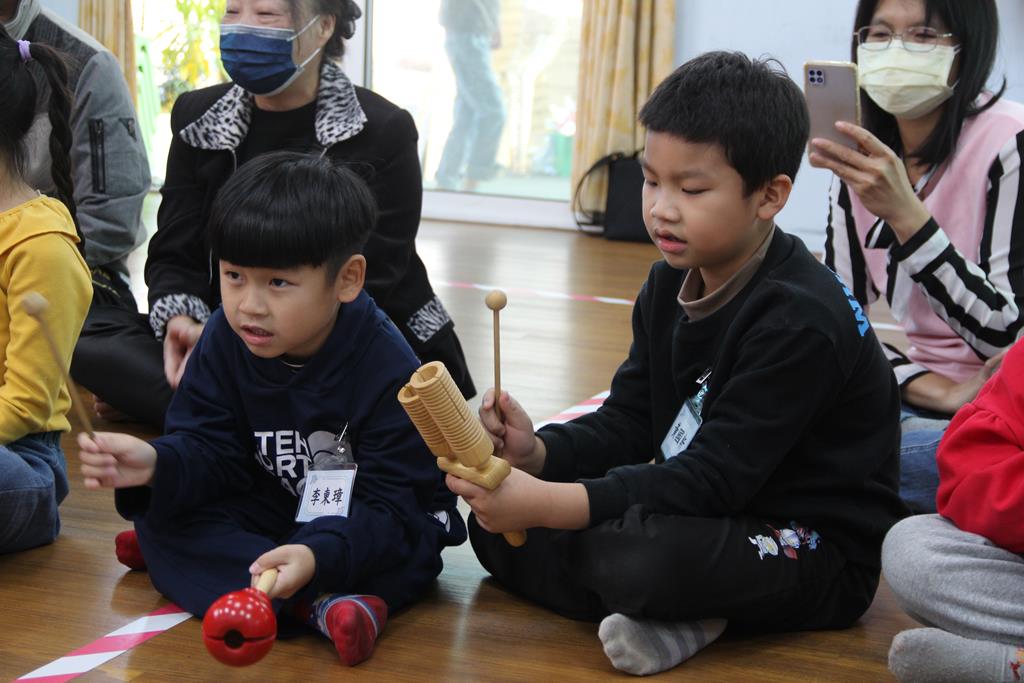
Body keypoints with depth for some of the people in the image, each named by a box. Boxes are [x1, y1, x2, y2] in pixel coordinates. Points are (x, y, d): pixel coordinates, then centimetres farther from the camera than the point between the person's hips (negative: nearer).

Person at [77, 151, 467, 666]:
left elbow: (392, 506, -27)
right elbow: (209, 447, -10)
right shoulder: (225, 340, -10)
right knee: (158, 520, -20)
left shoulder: (388, 372, -25)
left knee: (412, 555, -36)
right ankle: (320, 604, -35)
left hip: (371, 527, -4)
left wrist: (319, 555, -47)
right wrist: (158, 465, -35)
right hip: (276, 505, 5)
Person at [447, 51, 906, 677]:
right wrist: (538, 453, -15)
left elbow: (713, 478, -27)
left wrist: (546, 504, -34)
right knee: (494, 525, -2)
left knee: (637, 552, -39)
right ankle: (668, 616, -14)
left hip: (816, 555, -9)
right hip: (703, 514, 9)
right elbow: (627, 425, 7)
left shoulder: (799, 320, -24)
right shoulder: (672, 284, 5)